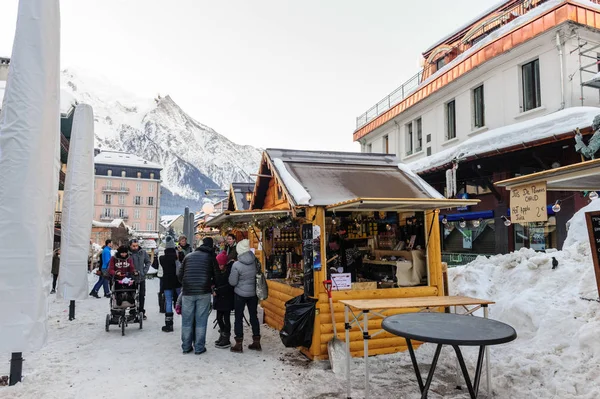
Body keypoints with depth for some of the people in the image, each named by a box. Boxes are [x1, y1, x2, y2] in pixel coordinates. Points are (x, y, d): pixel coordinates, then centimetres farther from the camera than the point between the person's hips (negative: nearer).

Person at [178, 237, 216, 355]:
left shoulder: (188, 256, 13)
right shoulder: (210, 257, 4)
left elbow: (180, 275, 13)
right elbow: (216, 276, 6)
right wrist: (210, 285, 25)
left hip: (187, 292, 3)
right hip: (204, 292, -3)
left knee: (186, 321, 11)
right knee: (201, 321, 5)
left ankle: (186, 347, 19)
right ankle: (199, 348, 9)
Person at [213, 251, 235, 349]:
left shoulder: (230, 269, -15)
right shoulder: (217, 269, 2)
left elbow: (229, 285, -17)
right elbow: (215, 281, 10)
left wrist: (217, 291, -18)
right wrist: (214, 289, -10)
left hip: (227, 297, -6)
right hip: (219, 297, 6)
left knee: (226, 318, -1)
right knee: (219, 317, 11)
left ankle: (227, 339, 9)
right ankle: (222, 335, 27)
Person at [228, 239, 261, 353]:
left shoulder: (237, 265, -20)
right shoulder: (256, 261, -9)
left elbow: (232, 282, -12)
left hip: (240, 294, -4)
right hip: (254, 293, 4)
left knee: (238, 318, 8)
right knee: (254, 316, 14)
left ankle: (239, 344, 12)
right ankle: (256, 342, 22)